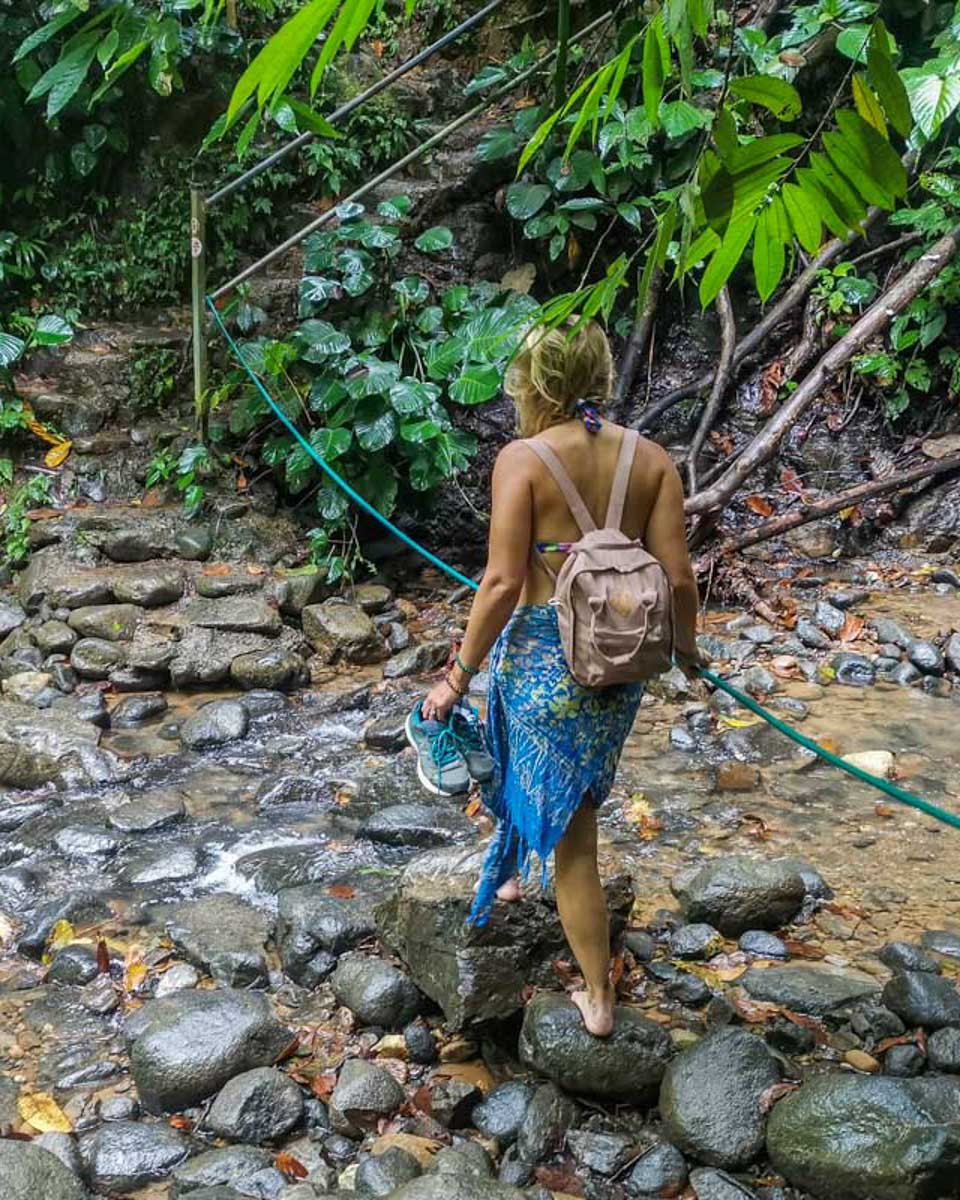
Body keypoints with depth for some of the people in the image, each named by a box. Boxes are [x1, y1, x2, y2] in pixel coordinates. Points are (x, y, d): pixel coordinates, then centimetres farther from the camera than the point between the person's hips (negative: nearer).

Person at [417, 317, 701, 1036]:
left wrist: (459, 675, -7)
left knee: (571, 832, 7)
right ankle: (512, 872, 56)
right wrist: (686, 646, 17)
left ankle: (599, 999, 17)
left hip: (542, 654, -5)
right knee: (571, 792, 29)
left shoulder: (523, 458, -12)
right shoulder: (650, 457, 0)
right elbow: (677, 574, -2)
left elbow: (503, 582, -16)